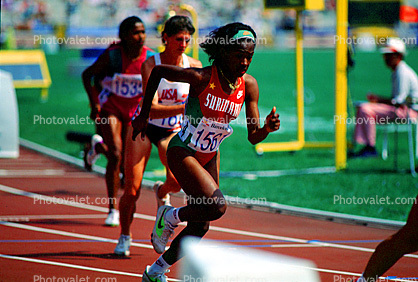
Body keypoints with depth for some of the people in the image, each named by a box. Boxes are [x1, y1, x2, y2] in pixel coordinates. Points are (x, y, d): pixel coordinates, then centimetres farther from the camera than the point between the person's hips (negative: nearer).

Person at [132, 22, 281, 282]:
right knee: (217, 206, -25)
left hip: (210, 157, 6)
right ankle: (169, 218, 5)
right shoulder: (202, 78, -24)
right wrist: (144, 115, -4)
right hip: (182, 152, -6)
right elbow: (158, 71, -10)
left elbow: (253, 137, -6)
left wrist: (267, 128, -29)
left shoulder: (249, 86, -9)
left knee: (200, 226, 9)